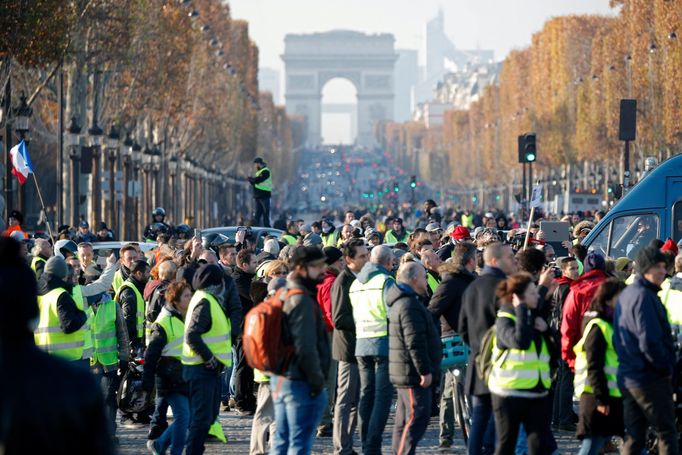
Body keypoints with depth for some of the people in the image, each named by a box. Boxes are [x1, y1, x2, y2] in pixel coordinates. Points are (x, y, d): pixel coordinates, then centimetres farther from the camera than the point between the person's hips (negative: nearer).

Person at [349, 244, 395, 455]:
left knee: (366, 395, 12)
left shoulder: (356, 283, 14)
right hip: (384, 343, -7)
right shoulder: (385, 281, -8)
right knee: (382, 396, -6)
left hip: (361, 345, 7)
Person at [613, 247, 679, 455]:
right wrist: (666, 367, -9)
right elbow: (649, 342, -22)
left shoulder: (626, 295, 14)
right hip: (651, 379, -9)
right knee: (667, 434, -2)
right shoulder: (644, 296, -16)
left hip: (627, 378, 9)